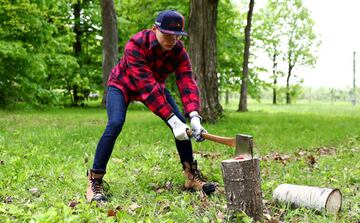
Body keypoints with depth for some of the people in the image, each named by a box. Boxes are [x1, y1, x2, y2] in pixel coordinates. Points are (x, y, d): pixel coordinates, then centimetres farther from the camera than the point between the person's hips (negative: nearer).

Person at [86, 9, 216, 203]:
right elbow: (147, 86, -42)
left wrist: (194, 116, -47)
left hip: (155, 86, 5)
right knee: (115, 124, -28)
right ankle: (95, 182, -15)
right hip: (122, 85, -4)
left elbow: (187, 82, -30)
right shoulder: (136, 45, -36)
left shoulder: (179, 51, -22)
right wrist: (172, 120, -47)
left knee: (181, 122, -9)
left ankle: (191, 175, 6)